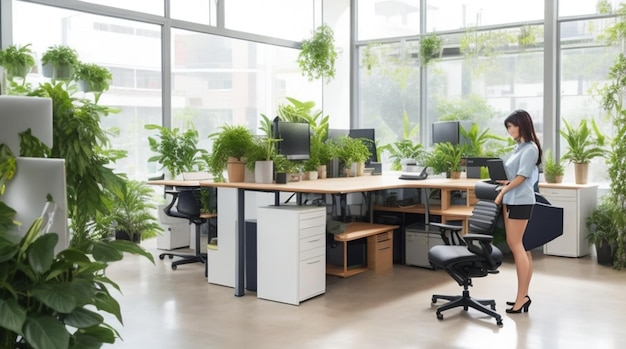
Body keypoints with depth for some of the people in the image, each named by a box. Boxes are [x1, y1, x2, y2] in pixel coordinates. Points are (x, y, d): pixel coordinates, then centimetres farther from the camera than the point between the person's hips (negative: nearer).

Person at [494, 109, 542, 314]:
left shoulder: (530, 149, -10)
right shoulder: (519, 147, 17)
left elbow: (522, 177, -14)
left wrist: (502, 192, -11)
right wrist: (505, 182, 4)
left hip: (521, 201, -9)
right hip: (512, 200, 9)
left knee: (515, 245, -9)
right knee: (520, 246, 8)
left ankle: (522, 296, -5)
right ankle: (523, 295, 12)